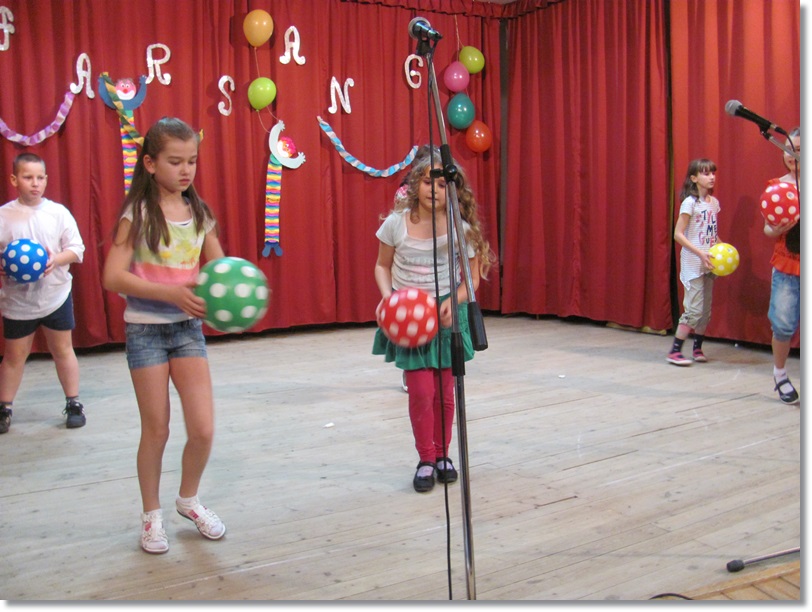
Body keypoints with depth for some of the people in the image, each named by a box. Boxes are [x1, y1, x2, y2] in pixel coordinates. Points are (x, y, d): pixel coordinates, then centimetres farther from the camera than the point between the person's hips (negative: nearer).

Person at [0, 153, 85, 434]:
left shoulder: (58, 212, -3)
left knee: (63, 350, 11)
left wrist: (56, 260, -19)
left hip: (55, 294, 0)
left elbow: (76, 248, -2)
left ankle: (73, 404, 22)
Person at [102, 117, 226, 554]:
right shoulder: (138, 214, -10)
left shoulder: (199, 213, 3)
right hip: (146, 329, -3)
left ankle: (188, 500, 27)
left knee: (203, 429, -1)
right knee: (156, 431, 6)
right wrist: (171, 293, -28)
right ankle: (152, 515, 28)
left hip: (188, 327, 4)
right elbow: (113, 277, -18)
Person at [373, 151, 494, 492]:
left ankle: (442, 455, 26)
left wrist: (454, 302, -20)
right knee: (421, 391, -6)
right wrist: (387, 296, -14)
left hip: (446, 313, 1)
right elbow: (383, 265, 4)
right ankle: (426, 459, 12)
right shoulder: (396, 223, -8)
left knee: (444, 392, 6)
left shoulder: (460, 228, -9)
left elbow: (472, 277, -2)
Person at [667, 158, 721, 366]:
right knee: (694, 308, -9)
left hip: (709, 263, 7)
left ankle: (697, 348, 22)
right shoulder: (690, 203, -11)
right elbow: (678, 234, -15)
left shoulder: (714, 202, 10)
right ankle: (674, 351, -2)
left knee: (706, 309, 10)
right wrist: (700, 253, -21)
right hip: (693, 262, -7)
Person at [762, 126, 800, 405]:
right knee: (783, 324, -1)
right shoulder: (777, 185, 4)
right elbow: (767, 228, 7)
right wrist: (776, 230, -15)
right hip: (786, 266, 1)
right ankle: (780, 374, 24)